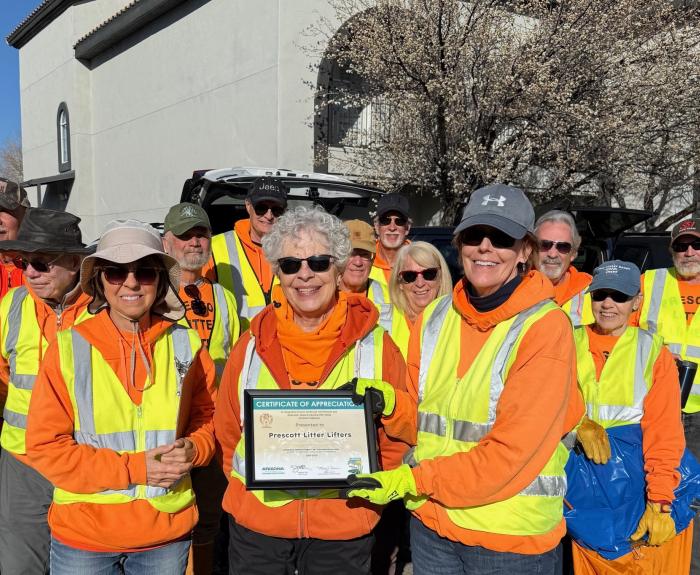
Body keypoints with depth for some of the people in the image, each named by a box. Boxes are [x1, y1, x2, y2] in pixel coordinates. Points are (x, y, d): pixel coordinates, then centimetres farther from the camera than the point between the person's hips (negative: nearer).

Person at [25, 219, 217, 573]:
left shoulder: (185, 344, -4)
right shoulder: (68, 347, -10)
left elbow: (209, 417, 7)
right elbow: (44, 445, -9)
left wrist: (193, 449, -14)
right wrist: (132, 468, -16)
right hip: (83, 535, -1)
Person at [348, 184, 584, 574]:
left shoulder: (546, 326, -13)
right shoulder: (435, 316, 3)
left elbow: (514, 449, -19)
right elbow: (413, 411, 8)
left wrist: (413, 481, -18)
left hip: (513, 534, -4)